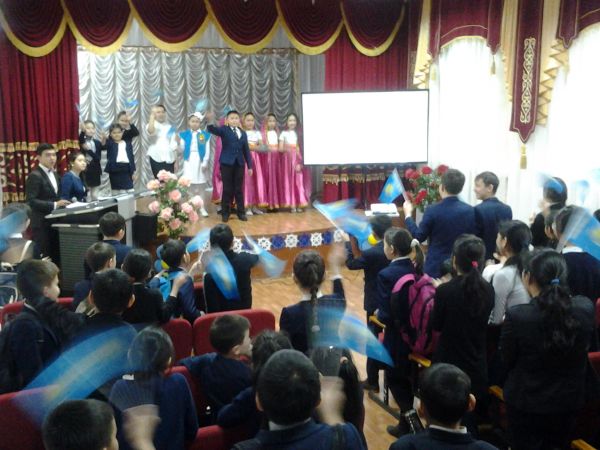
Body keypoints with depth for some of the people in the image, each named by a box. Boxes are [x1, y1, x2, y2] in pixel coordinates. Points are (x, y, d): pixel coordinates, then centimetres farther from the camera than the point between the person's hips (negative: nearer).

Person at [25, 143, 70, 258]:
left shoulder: (54, 174, 15)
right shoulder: (35, 176, -13)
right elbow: (31, 201, -21)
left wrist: (61, 203, 4)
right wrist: (54, 205, -24)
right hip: (41, 224, -8)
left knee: (55, 256, 11)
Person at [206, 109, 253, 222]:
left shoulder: (243, 133, 13)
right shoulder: (224, 130, 2)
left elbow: (246, 150, 13)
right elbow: (212, 130, -18)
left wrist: (250, 166, 10)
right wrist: (210, 121, -41)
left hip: (239, 164, 3)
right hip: (227, 163, -3)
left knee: (239, 189, 8)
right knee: (227, 189, 1)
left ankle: (241, 212, 15)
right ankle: (225, 213, 10)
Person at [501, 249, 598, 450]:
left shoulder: (517, 316, -29)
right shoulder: (586, 307, -17)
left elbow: (508, 360, -12)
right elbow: (584, 347, 2)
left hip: (526, 403, -3)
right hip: (569, 401, 4)